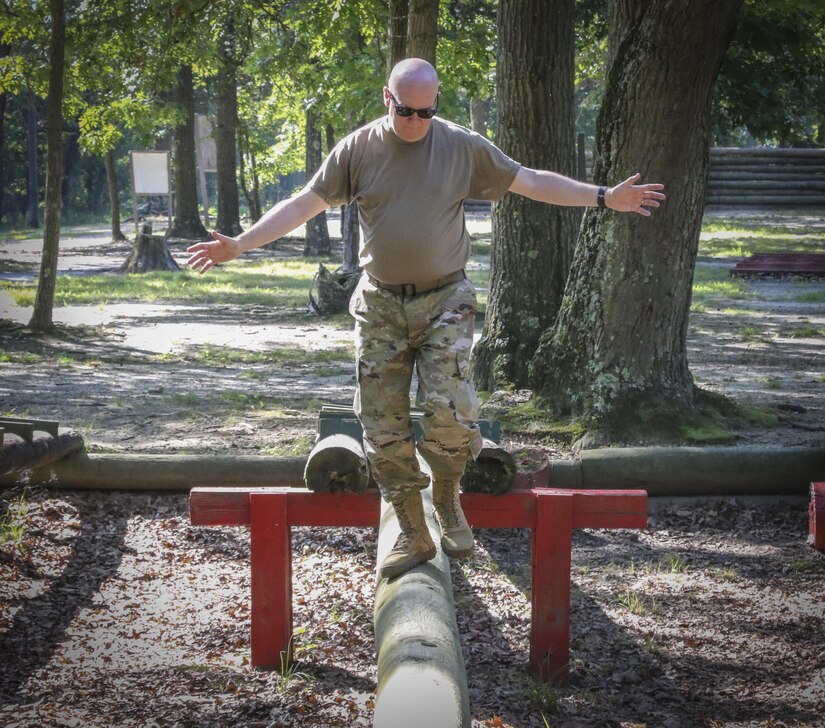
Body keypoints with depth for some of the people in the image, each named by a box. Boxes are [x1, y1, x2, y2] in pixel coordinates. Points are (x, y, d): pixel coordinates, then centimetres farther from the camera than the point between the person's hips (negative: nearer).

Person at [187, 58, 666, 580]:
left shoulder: (463, 146, 0)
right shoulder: (357, 149, 1)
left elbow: (530, 182, 5)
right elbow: (306, 203, 2)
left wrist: (604, 197, 2)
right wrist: (238, 245, -5)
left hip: (444, 302, -1)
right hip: (380, 306, 2)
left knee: (449, 410, -16)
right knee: (383, 423, 0)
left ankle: (448, 499, 12)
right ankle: (414, 535, 11)